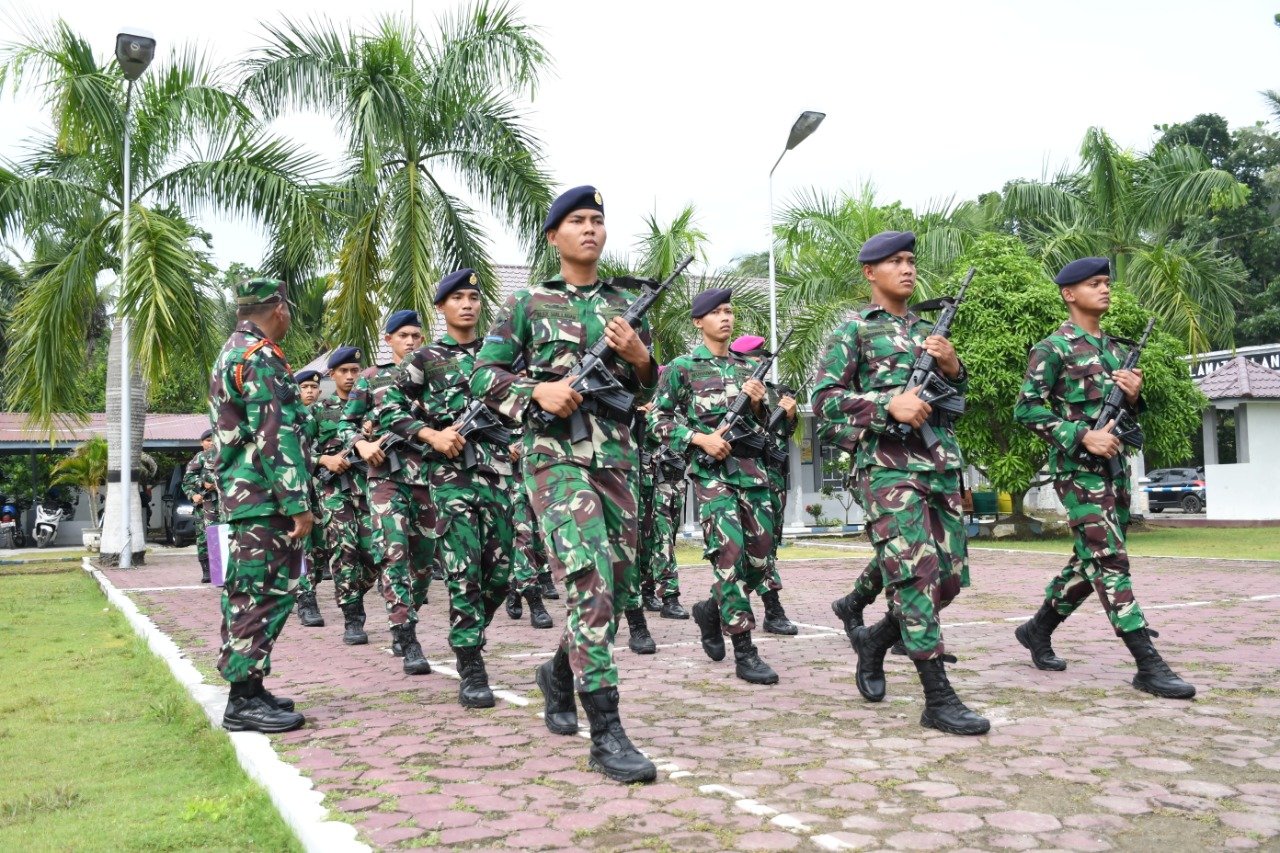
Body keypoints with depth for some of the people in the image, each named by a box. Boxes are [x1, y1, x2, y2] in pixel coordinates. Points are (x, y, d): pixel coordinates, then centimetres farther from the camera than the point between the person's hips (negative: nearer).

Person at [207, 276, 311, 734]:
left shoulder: (232, 352, 20)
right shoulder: (260, 356, -13)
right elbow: (275, 435, -20)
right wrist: (297, 501, -21)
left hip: (241, 492, 11)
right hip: (265, 495, -11)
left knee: (246, 593, 13)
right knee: (266, 593, -9)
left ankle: (247, 688, 20)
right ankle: (245, 700, -6)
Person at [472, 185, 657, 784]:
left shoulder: (624, 305, 15)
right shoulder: (528, 304, 5)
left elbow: (645, 392, 19)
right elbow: (484, 375, 5)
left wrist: (640, 359, -3)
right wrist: (537, 390, -12)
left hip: (617, 459, 5)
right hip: (557, 458, -5)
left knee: (611, 586, 11)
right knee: (589, 583, -18)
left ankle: (560, 673, 39)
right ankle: (606, 735, -16)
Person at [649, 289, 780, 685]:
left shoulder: (745, 367, 16)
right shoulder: (683, 366, 1)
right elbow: (658, 419, 0)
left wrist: (757, 404, -2)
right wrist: (700, 438, -12)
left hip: (751, 467, 6)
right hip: (711, 470, -6)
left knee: (760, 558, 4)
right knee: (730, 554, -14)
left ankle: (712, 609, 30)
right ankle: (744, 653, -9)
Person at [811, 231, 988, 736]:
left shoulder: (927, 331, 21)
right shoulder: (853, 331, 3)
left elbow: (956, 397, 24)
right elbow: (823, 399, -5)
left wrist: (952, 366, 1)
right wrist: (889, 403, -17)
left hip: (941, 465, 7)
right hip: (887, 466, -7)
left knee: (949, 577, 6)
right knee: (916, 574, -13)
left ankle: (875, 639, 29)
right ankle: (938, 699, -10)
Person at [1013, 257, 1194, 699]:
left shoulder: (1117, 348, 16)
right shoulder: (1053, 348, -6)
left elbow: (1126, 413, 21)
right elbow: (1026, 409, -12)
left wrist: (1134, 396, -2)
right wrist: (1082, 436, -19)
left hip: (1116, 465, 8)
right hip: (1079, 468, -8)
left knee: (1091, 561, 13)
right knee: (1110, 561, -10)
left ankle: (1038, 629, 29)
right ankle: (1149, 665, -11)